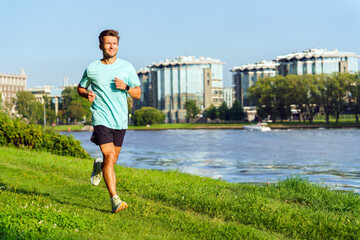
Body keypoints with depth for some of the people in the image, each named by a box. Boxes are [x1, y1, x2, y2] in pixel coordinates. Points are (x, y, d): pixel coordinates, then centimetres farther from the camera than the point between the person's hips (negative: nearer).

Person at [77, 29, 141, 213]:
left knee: (112, 160, 11)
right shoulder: (91, 69, 2)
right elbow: (80, 88, 18)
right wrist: (88, 94, -5)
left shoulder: (127, 67, 5)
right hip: (101, 117, -3)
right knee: (109, 156, -17)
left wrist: (125, 87, -12)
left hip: (120, 120, 3)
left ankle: (99, 166, 48)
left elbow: (138, 94, 8)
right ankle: (115, 200, -17)